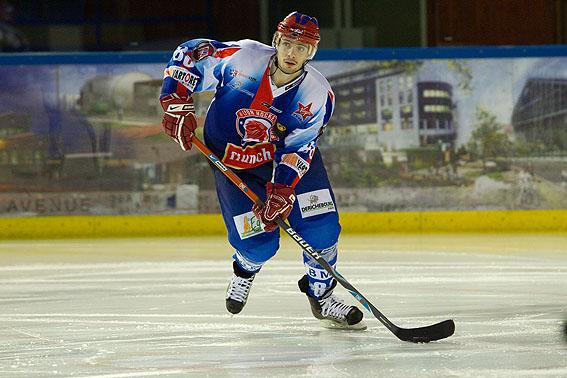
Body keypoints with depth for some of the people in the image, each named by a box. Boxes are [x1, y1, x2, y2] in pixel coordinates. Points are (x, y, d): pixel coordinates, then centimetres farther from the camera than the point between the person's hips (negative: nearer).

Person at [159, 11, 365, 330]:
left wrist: (282, 192, -33)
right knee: (259, 243, -10)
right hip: (232, 158, -2)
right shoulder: (243, 57, -25)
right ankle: (246, 270, 29)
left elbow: (297, 150, -21)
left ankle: (322, 297, 13)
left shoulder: (318, 95, -20)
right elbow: (188, 55, -13)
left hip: (287, 157, 2)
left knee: (320, 225, -11)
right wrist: (177, 104, -22)